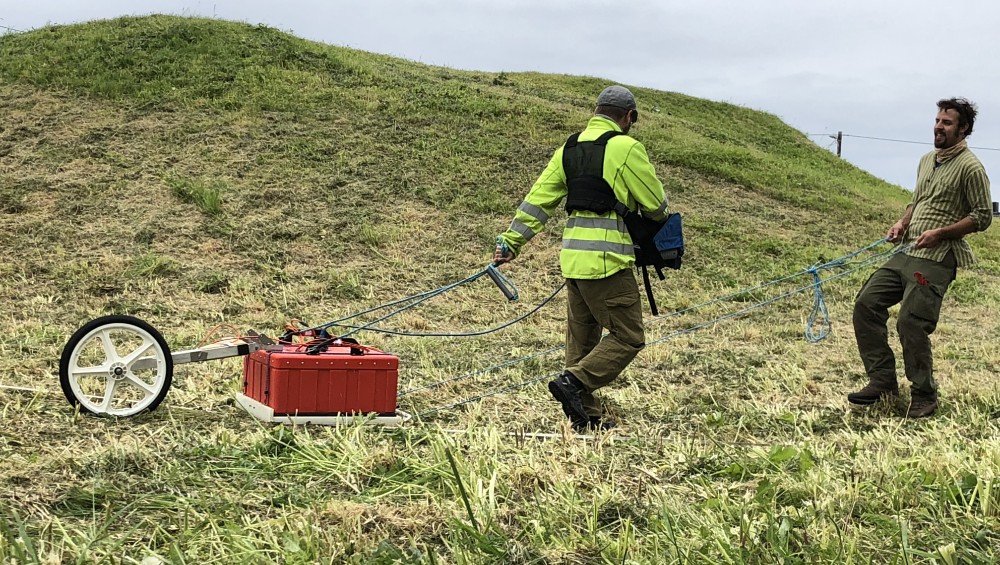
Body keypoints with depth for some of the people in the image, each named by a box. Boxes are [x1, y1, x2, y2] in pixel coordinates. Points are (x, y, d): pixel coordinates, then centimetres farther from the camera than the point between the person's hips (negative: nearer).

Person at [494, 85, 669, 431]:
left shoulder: (569, 149, 14)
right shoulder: (626, 147, -6)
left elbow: (538, 198, 10)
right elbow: (655, 203, 0)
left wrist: (511, 242, 12)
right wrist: (657, 218, 23)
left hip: (573, 257, 8)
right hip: (606, 259, -8)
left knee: (582, 338, 13)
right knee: (628, 337, -1)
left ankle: (586, 418, 15)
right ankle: (573, 382, -14)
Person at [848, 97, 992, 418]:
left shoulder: (970, 168, -8)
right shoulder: (927, 160, 16)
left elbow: (982, 216, -8)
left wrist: (940, 233, -18)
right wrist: (903, 223, 7)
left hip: (936, 259, -8)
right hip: (906, 251, 8)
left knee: (911, 324, -13)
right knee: (866, 304, 0)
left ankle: (924, 396, 6)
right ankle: (883, 381, 9)